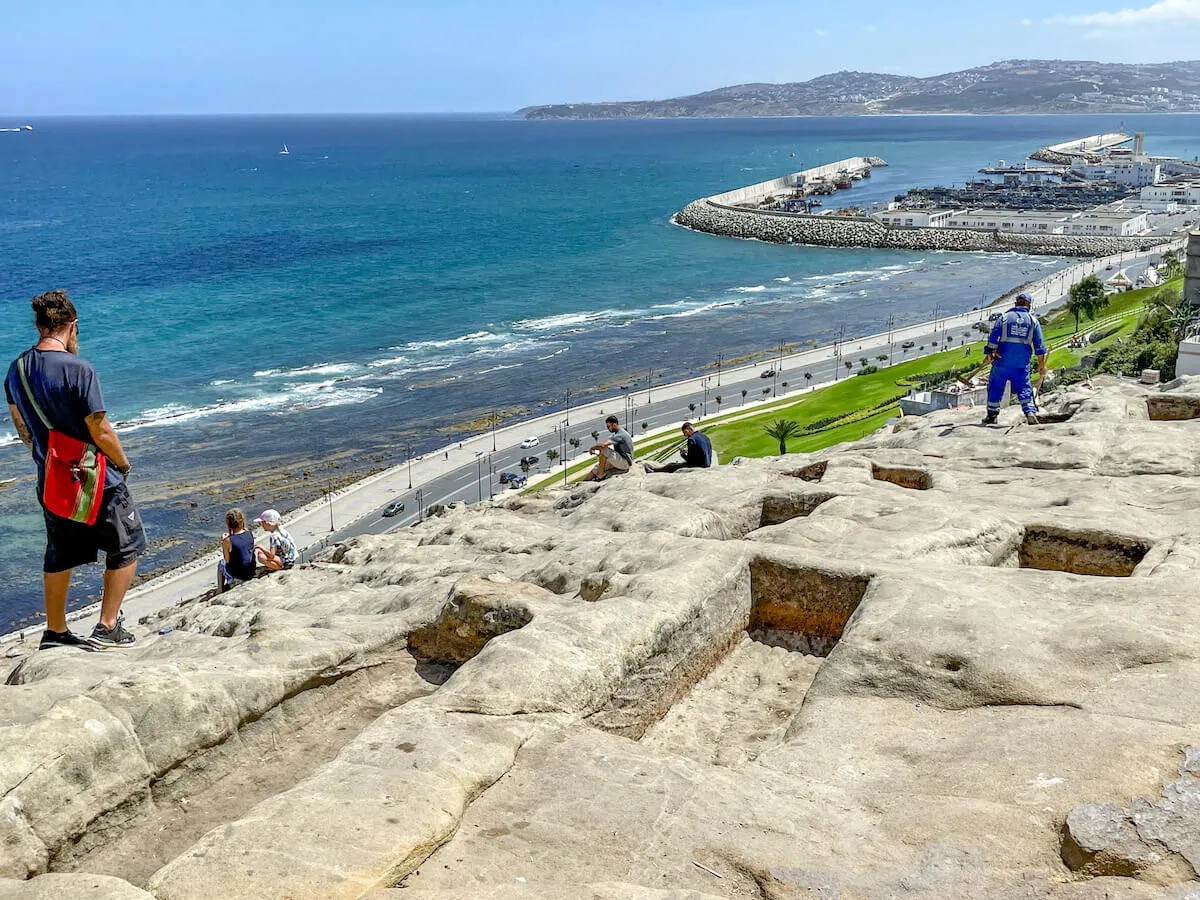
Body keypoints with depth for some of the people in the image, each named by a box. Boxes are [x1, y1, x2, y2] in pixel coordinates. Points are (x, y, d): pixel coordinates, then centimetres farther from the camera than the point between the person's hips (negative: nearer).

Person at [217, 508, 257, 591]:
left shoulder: (228, 540, -22)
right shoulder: (250, 535, -8)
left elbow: (227, 560, -11)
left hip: (237, 574, -4)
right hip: (251, 572, 4)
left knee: (220, 563, 27)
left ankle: (220, 591, 36)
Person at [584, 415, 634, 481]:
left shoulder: (620, 435, -21)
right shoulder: (618, 433, 13)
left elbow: (603, 444, -32)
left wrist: (592, 448, -15)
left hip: (625, 462, -10)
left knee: (603, 450, -24)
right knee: (597, 467, 4)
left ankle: (600, 475, -16)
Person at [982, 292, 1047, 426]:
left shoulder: (1004, 318, 3)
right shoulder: (1033, 320, 6)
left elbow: (993, 338, -3)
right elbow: (1039, 344, 4)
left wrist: (988, 354, 2)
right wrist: (1041, 364, 7)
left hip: (1003, 360, -1)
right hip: (1022, 362, 1)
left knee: (995, 386, 10)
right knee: (1025, 388, 6)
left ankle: (992, 415, 15)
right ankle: (1031, 412, -10)